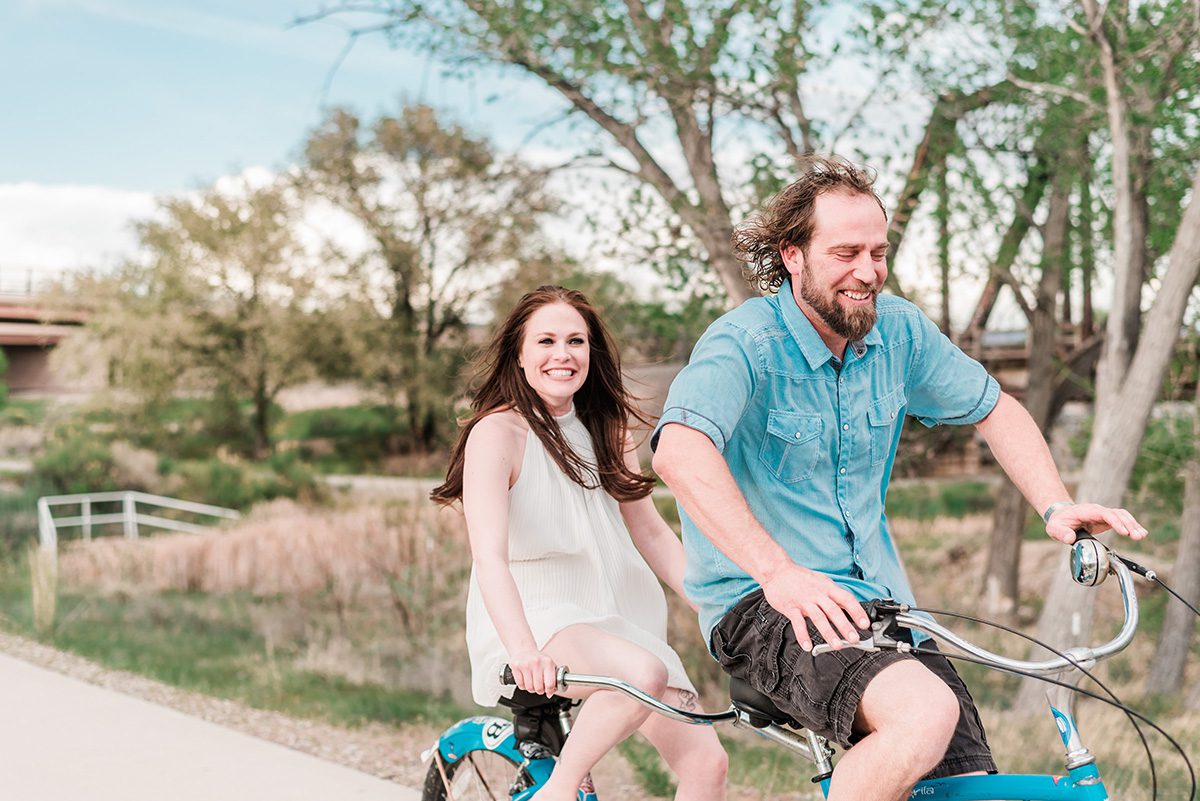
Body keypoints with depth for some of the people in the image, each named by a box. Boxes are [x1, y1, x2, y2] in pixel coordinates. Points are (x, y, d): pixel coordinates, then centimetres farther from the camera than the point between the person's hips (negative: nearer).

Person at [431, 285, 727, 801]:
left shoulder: (605, 429, 10)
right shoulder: (498, 432, -11)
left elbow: (653, 533, 11)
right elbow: (489, 556, -23)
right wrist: (523, 651, -39)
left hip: (612, 621, 6)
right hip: (530, 626, -6)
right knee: (644, 672, -35)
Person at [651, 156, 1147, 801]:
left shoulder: (898, 330, 4)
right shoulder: (745, 343, -15)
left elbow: (994, 410, 17)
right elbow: (679, 451, -33)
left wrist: (1056, 508, 2)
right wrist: (777, 571, -41)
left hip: (877, 602, 7)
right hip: (766, 607, -7)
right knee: (925, 713, -31)